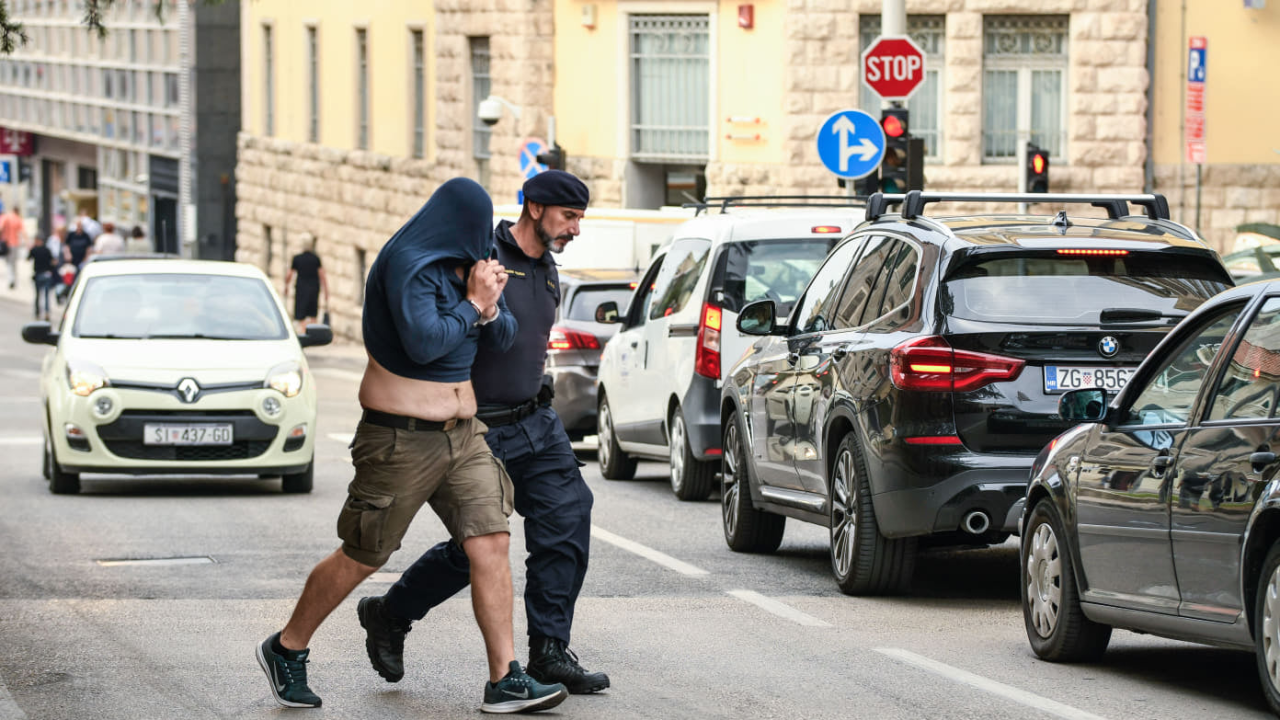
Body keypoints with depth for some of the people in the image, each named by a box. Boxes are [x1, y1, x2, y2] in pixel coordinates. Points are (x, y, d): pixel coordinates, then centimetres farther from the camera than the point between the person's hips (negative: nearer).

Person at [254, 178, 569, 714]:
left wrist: (490, 307, -8)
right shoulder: (409, 264, -16)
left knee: (491, 543, -5)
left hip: (461, 434, 8)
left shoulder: (462, 266, 11)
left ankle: (504, 681, -6)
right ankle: (286, 650, 21)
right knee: (361, 557, 2)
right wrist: (472, 304, -15)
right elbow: (423, 342, -27)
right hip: (402, 439, -8)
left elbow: (502, 340, 12)